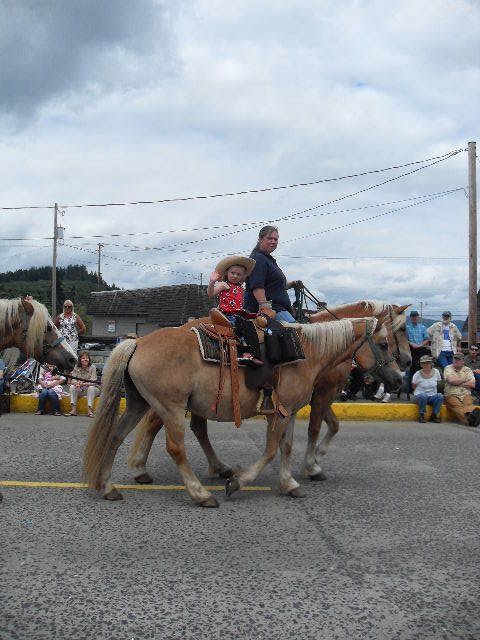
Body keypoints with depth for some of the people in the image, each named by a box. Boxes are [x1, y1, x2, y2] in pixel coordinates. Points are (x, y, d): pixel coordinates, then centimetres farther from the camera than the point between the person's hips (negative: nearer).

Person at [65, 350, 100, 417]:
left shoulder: (92, 368, -12)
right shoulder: (77, 368, -1)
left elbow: (92, 382, -20)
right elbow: (73, 380, -6)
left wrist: (83, 384, -38)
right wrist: (76, 383, -31)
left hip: (92, 389, -3)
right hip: (80, 390, 3)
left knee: (91, 388, -34)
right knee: (72, 387, -22)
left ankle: (90, 410, -36)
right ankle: (73, 410, -26)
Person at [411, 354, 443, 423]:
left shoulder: (436, 372, 0)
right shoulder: (417, 374, -8)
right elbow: (414, 387, 4)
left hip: (432, 396, 3)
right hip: (419, 396, -3)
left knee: (440, 396, -29)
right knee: (423, 396, -38)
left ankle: (434, 416, -13)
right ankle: (421, 416, -19)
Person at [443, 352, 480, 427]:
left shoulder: (468, 370, 16)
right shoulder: (448, 368, 10)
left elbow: (473, 384, 4)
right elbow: (451, 380, -8)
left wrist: (458, 383, -1)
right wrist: (464, 380, 5)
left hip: (465, 395, 2)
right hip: (451, 395, -2)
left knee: (469, 404, -33)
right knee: (457, 406, -35)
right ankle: (469, 419, -59)